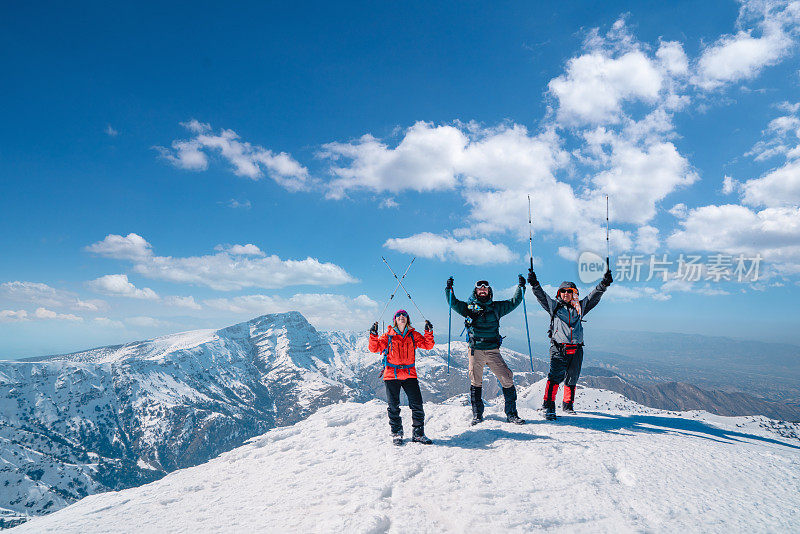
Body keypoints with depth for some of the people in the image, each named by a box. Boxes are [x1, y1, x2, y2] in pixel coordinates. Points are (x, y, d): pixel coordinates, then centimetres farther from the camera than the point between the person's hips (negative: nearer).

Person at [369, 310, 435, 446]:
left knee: (417, 405, -2)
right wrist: (373, 335, -14)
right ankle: (396, 433, 21)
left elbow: (428, 345, 3)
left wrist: (429, 332, -10)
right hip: (391, 375, -1)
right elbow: (374, 348, 0)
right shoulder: (388, 336, 4)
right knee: (394, 406, 5)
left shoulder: (413, 335, 9)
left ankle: (418, 434, 10)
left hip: (409, 374, 1)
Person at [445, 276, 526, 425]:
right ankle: (477, 414, 17)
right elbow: (453, 303, 6)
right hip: (475, 350, -1)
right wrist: (449, 289, -6)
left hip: (493, 351, 1)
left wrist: (520, 287, 10)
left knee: (507, 379, -6)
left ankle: (511, 414, 5)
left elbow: (514, 302, 18)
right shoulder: (469, 307, 11)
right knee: (475, 382, 3)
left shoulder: (496, 307, 14)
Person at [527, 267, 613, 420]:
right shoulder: (554, 306, 10)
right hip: (558, 349, -3)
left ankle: (568, 405, 29)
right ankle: (548, 406, -18)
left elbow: (594, 297, 10)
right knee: (555, 377, -17)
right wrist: (535, 284, -17)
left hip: (576, 350, 3)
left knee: (571, 379, 12)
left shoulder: (579, 307, 16)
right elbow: (542, 296, 0)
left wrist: (604, 283, -3)